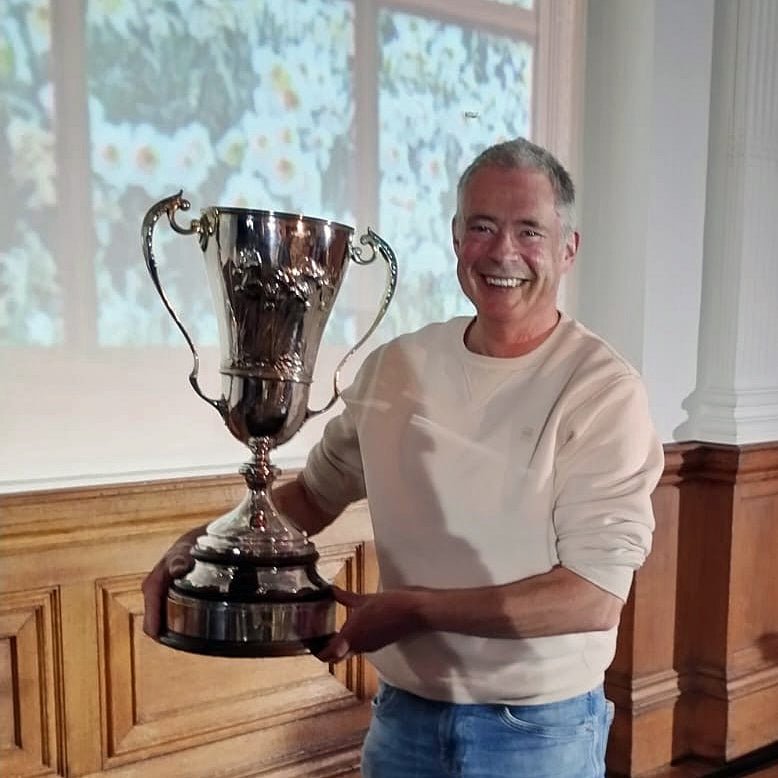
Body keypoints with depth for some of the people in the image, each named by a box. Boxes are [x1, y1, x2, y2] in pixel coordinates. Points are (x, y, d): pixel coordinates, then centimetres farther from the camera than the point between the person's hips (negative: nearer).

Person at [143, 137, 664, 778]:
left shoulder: (604, 389, -16)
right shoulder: (395, 367, -2)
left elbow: (596, 597, -20)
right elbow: (317, 493, 8)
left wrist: (415, 608, -21)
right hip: (402, 717, 4)